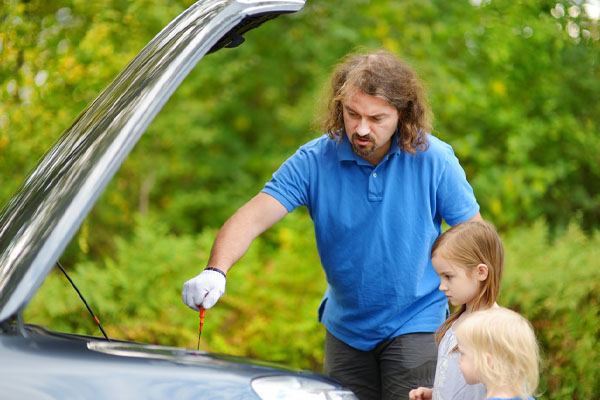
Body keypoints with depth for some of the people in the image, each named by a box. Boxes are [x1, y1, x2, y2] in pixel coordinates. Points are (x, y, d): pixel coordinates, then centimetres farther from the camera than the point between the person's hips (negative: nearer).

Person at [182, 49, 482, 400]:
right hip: (345, 328, 2)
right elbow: (252, 217, -22)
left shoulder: (433, 159, -14)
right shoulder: (314, 161, -13)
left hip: (416, 323, -2)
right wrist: (215, 271, -41)